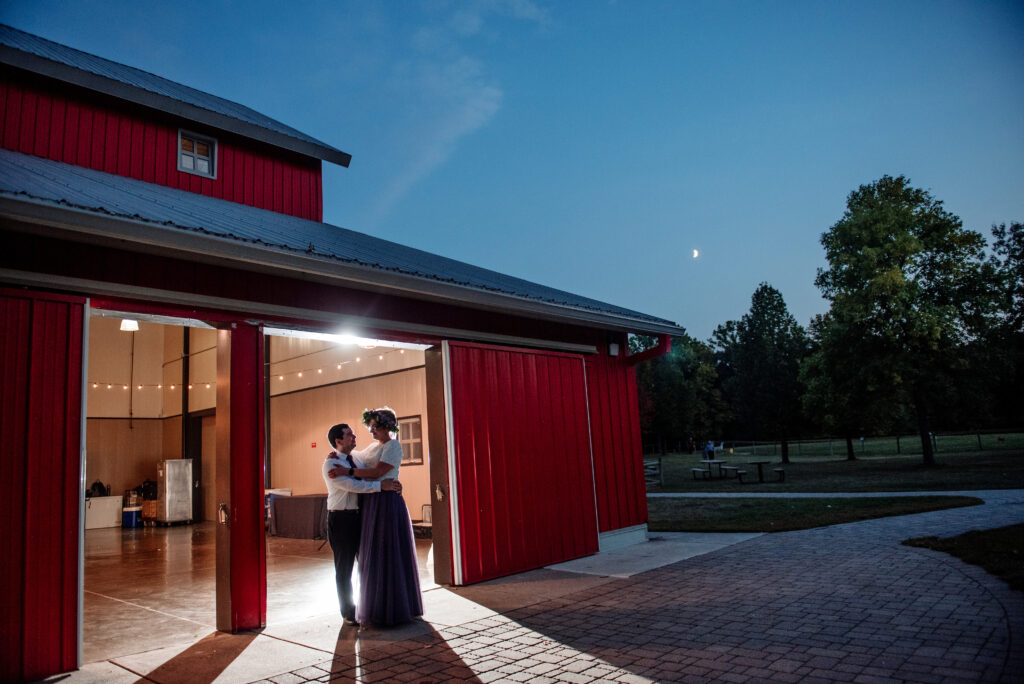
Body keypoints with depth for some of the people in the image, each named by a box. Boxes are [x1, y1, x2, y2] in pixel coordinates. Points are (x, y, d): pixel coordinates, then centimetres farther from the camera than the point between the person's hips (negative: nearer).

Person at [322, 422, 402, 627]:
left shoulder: (357, 460, 11)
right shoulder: (330, 464, -12)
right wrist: (381, 485, -25)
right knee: (344, 569, 5)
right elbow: (351, 485, -23)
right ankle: (349, 613, 18)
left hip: (360, 516, 6)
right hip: (341, 519, -6)